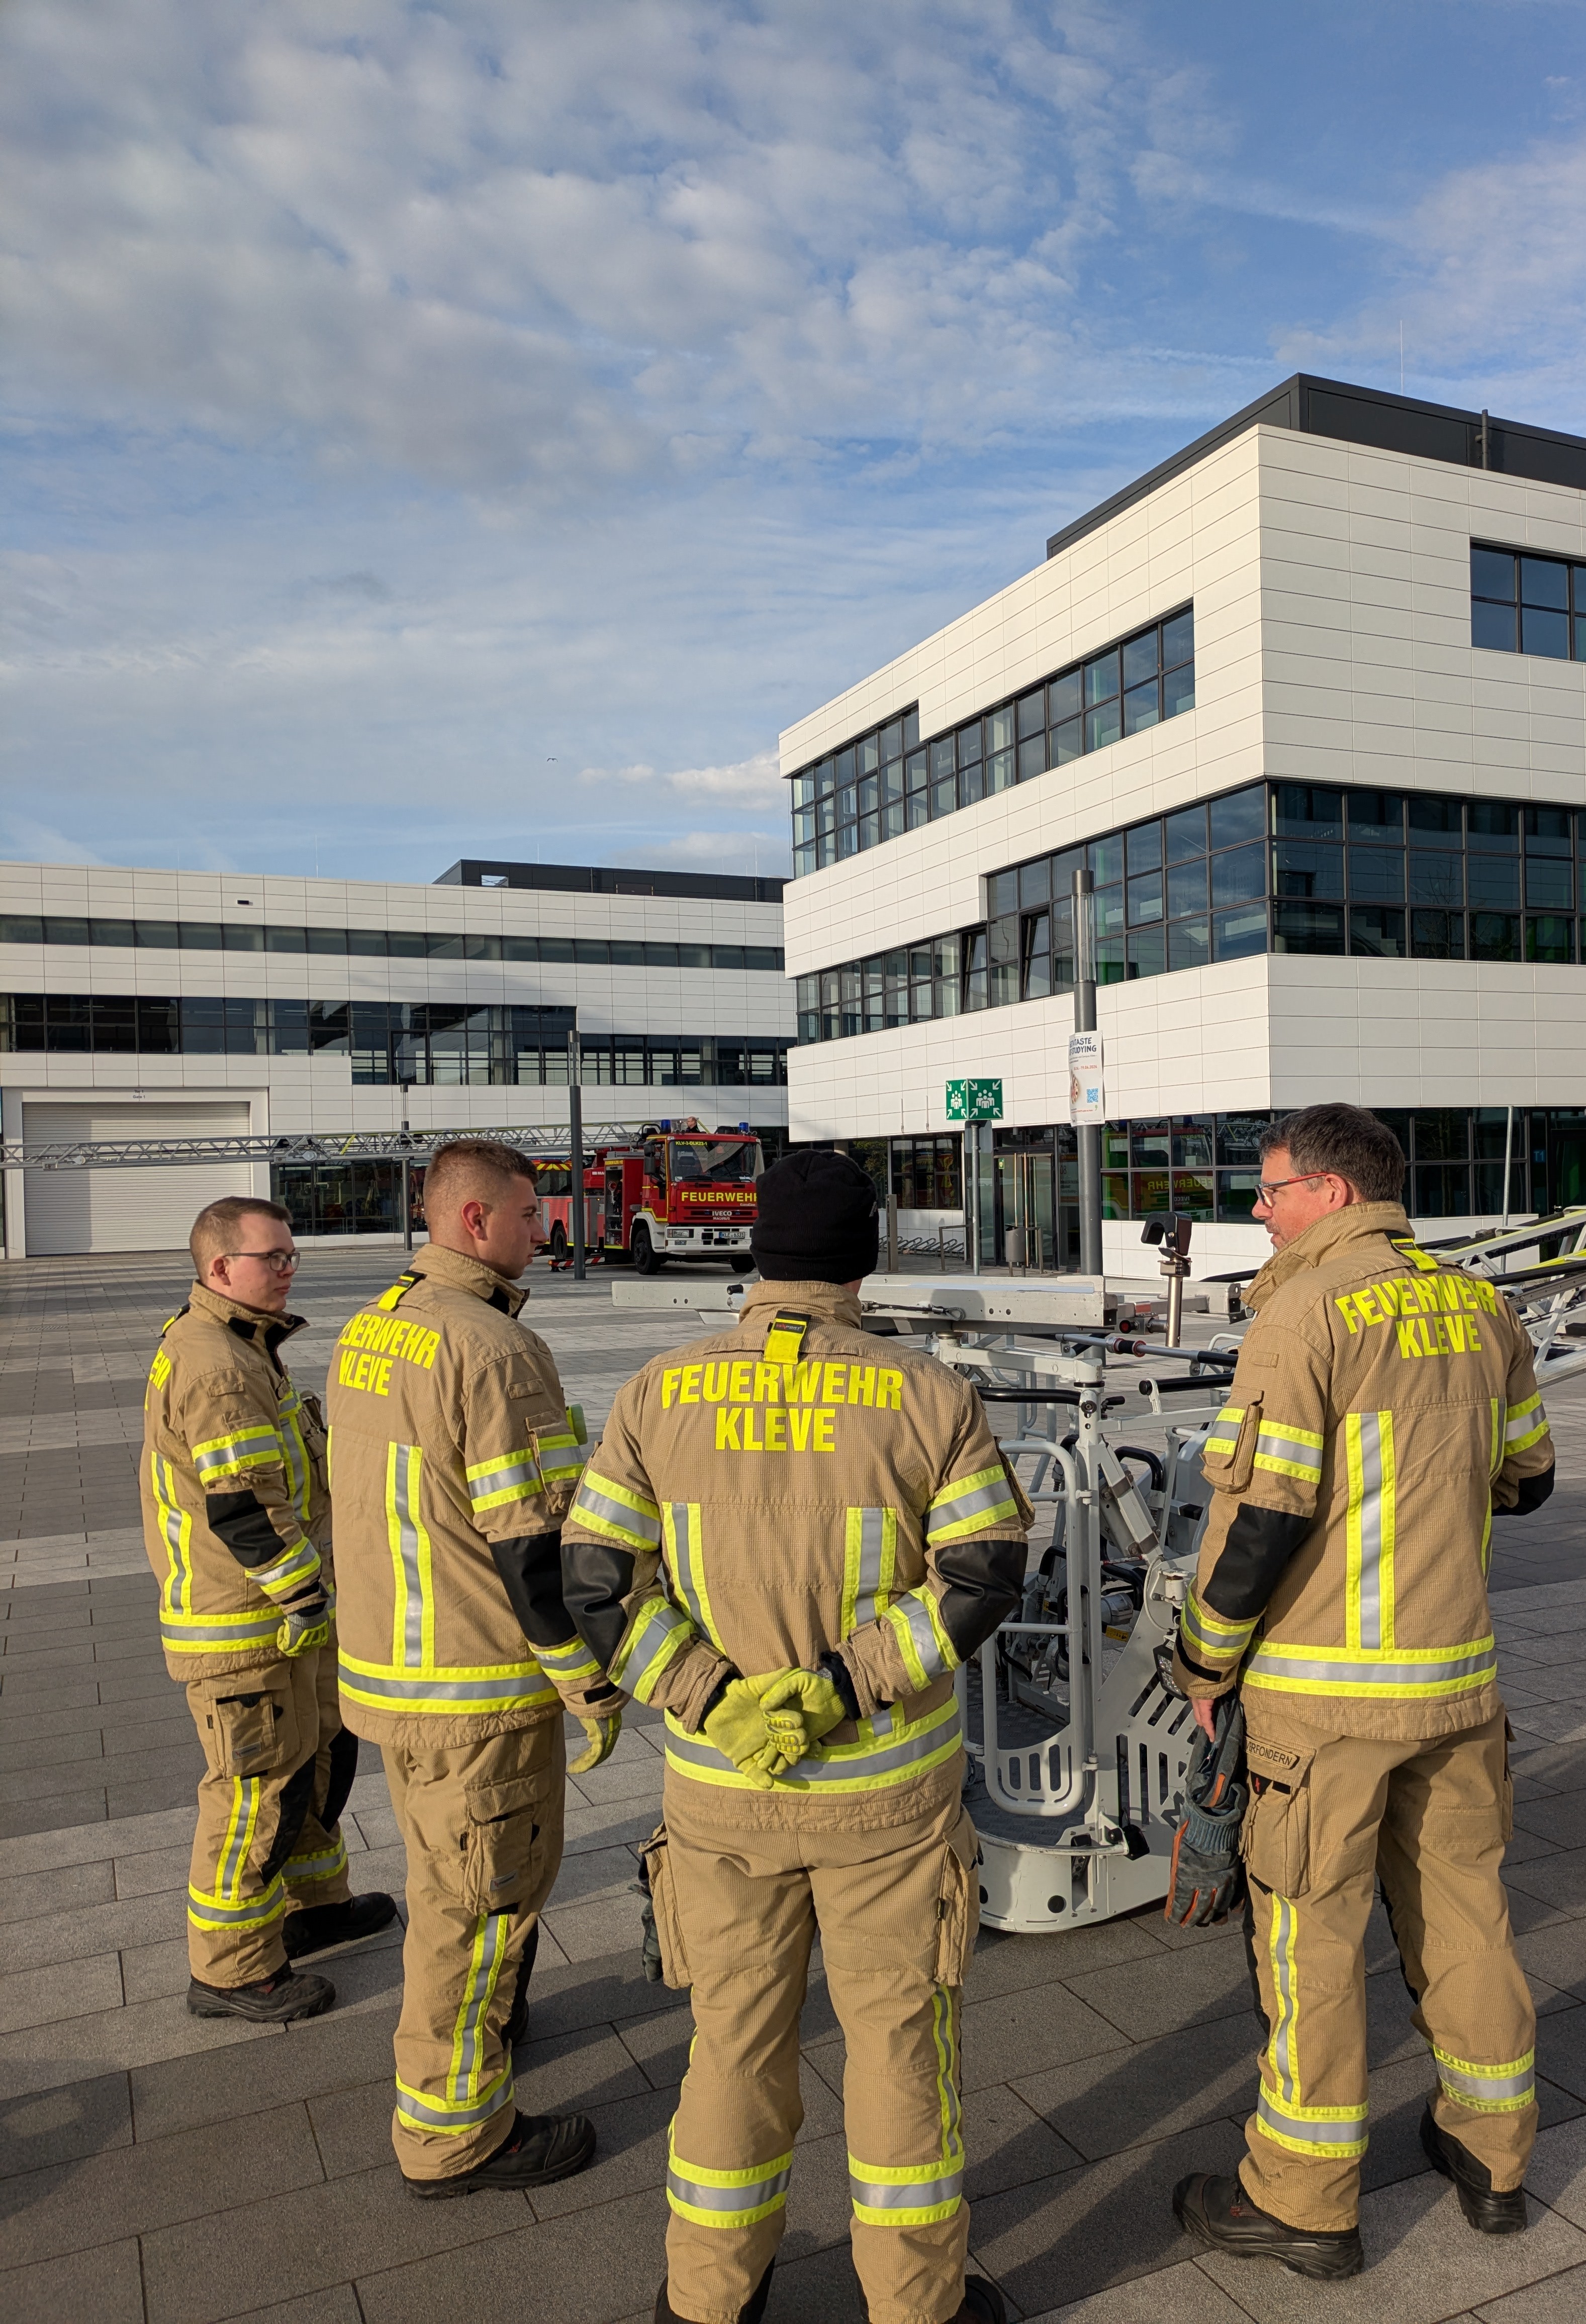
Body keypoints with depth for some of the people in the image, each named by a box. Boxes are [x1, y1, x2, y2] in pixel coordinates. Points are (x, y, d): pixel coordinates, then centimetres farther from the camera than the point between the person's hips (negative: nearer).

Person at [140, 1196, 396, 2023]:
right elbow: (245, 1510, -26)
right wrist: (311, 1597, -17)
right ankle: (232, 1971, 20)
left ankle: (313, 1904, 39)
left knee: (323, 1754, 22)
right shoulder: (215, 1365, -23)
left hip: (281, 1614, 10)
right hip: (245, 1630, -10)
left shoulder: (235, 1347, 12)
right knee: (257, 1791, 3)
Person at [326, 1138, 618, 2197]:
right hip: (479, 1690, -9)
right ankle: (453, 2133, 24)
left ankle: (480, 2012, 50)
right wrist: (595, 1683, -14)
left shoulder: (367, 1332, 5)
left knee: (451, 1867, 28)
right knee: (486, 1898, 8)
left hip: (386, 1662, 9)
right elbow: (535, 1547, -24)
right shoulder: (495, 1350, -24)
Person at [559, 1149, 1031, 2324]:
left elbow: (596, 1583, -10)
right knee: (901, 2038, 17)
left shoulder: (660, 1394, -7)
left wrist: (715, 1702, -14)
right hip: (888, 1788, -2)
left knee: (737, 2039, 20)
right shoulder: (928, 1394, -11)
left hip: (722, 1786, 2)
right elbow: (986, 1573, -15)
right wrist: (844, 1685, -18)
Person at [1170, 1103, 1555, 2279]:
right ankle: (1492, 2156, 37)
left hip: (1325, 1686, -7)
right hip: (1458, 1672, 7)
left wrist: (1205, 1660, -8)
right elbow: (1524, 1477, 15)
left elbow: (1261, 1511, -20)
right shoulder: (1479, 1307, 4)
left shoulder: (1306, 1312, -17)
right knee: (1461, 1906, 20)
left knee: (1310, 1930, 7)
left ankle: (1305, 2201, 21)